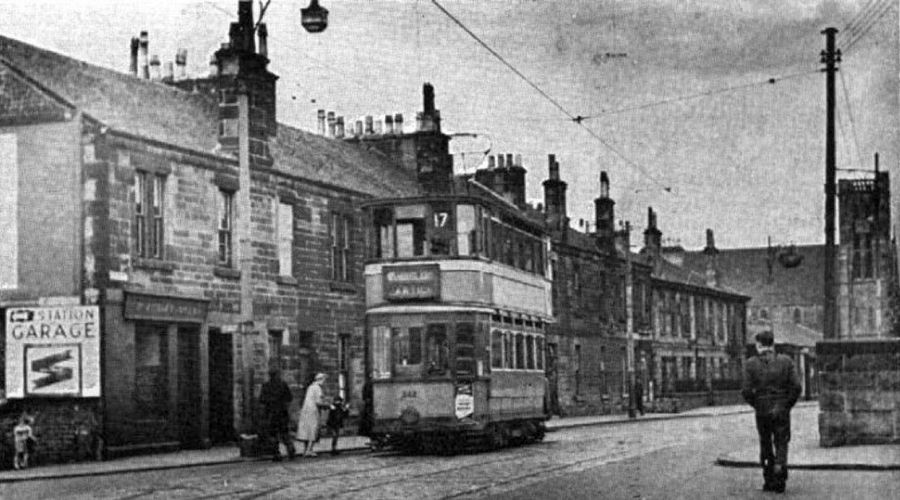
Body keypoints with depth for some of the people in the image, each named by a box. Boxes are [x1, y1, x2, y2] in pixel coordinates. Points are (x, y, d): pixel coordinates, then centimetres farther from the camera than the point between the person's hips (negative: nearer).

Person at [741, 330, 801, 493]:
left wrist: (756, 405, 7)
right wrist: (788, 405, 6)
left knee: (765, 445, 15)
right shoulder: (785, 361, -1)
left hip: (762, 411, 0)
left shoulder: (751, 364, -4)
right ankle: (780, 479, -10)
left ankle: (769, 481, 17)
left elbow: (746, 391, -9)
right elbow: (796, 387, -6)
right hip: (782, 411, 0)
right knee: (781, 445, 7)